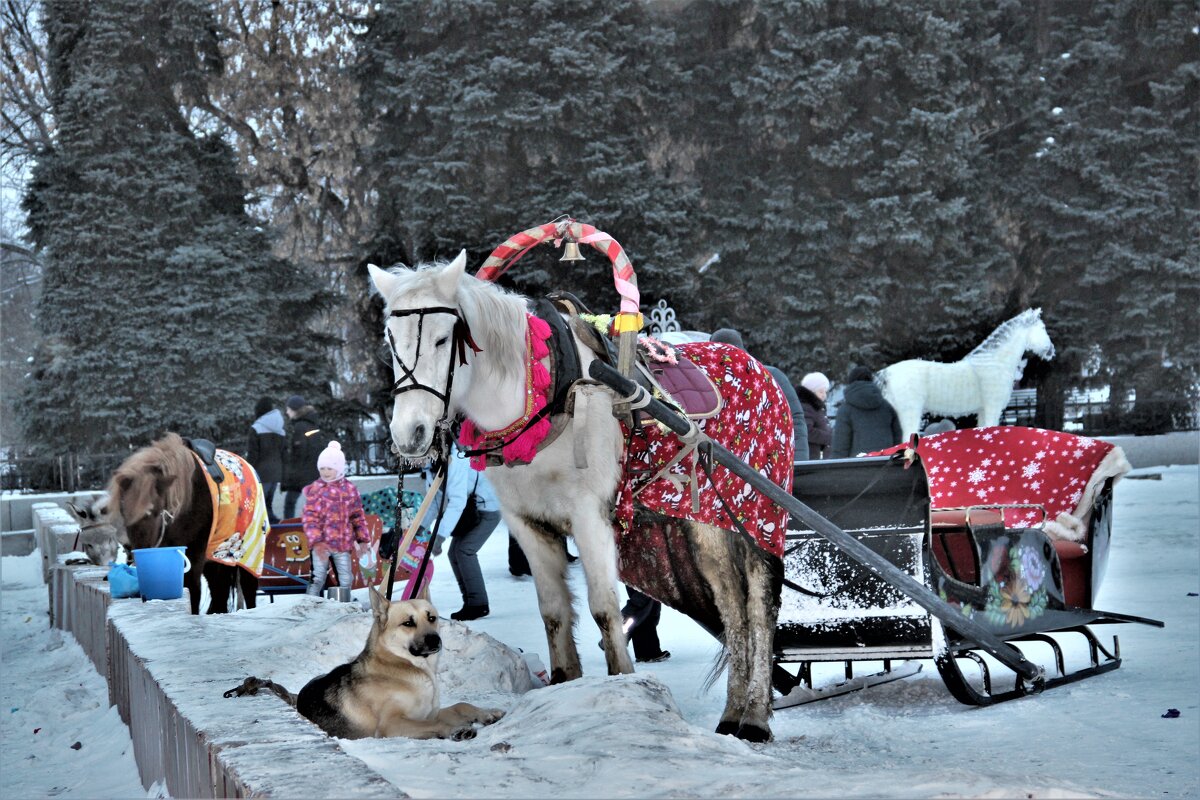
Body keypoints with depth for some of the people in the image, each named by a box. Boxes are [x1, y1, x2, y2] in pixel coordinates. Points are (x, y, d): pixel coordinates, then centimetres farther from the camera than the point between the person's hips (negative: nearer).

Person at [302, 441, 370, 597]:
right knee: (318, 579, -3)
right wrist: (316, 541, -19)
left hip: (343, 544, 3)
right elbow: (310, 518, -8)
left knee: (346, 580, 8)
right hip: (321, 544, -3)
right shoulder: (314, 490, -3)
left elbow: (358, 516, 12)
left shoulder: (350, 489, 6)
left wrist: (363, 539, 8)